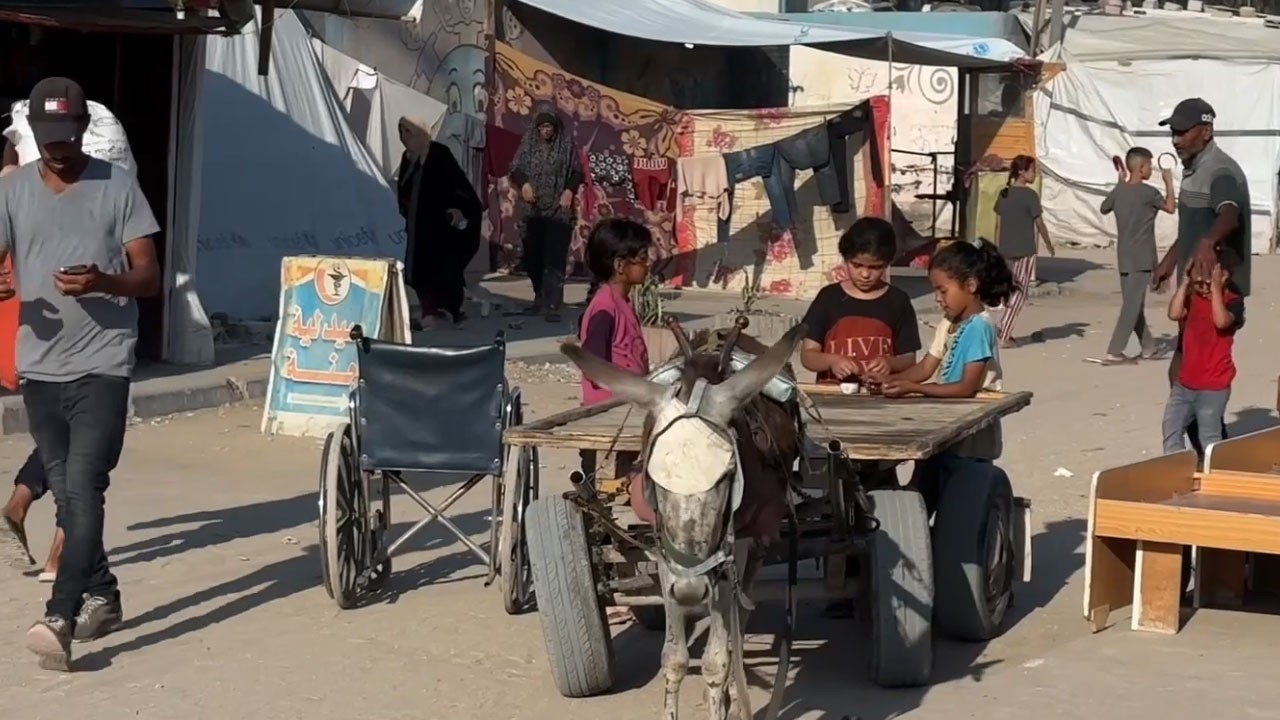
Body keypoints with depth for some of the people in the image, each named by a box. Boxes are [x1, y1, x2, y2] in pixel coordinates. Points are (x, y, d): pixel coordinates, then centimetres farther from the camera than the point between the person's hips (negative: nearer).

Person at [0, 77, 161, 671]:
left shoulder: (117, 186, -1)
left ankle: (61, 617, -21)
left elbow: (149, 278, -1)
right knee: (66, 491, 13)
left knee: (83, 488, -14)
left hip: (102, 365, -4)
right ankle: (101, 597, 28)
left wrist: (103, 281, -21)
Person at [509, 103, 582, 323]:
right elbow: (515, 169, 3)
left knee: (554, 259, -10)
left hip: (558, 210, -3)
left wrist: (569, 190, -14)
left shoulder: (566, 143, 0)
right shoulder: (528, 142, 4)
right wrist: (523, 183, -17)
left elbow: (577, 172, 4)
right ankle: (540, 298, 26)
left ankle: (552, 305, -13)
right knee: (532, 257, 9)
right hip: (532, 210, 3)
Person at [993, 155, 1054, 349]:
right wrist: (1048, 245, 8)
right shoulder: (1029, 195, -12)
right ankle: (1004, 336, -4)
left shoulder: (1003, 194, 7)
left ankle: (1005, 331, 19)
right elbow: (1039, 223, -6)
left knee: (1012, 290, 18)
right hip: (1024, 250, -6)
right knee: (1019, 293, 1)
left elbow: (998, 225, 9)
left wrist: (998, 249, 16)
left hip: (1006, 250, 6)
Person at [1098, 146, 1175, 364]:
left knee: (1133, 303, 14)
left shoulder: (1118, 191, 2)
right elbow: (1170, 207, 1)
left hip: (1124, 258, 7)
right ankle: (1114, 352, -12)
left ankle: (1148, 347, 26)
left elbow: (1104, 208, 23)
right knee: (1132, 305, -6)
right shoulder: (1148, 193, -14)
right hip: (1141, 259, -7)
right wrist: (1169, 183, 11)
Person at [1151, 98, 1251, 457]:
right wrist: (1170, 259, 37)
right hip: (1199, 287, 10)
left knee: (1184, 373, -10)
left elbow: (1229, 215, -41)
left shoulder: (1221, 172, -19)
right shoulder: (1193, 168, 13)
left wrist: (1207, 243, -61)